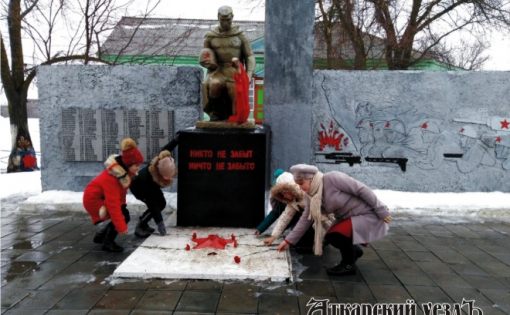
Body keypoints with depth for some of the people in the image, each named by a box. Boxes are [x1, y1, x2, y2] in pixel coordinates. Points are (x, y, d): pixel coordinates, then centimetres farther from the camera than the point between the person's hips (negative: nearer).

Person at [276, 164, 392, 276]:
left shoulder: (332, 178, -22)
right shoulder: (315, 197, 2)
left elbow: (362, 189, -21)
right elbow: (305, 220, 8)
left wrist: (381, 211, -18)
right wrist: (289, 241, 6)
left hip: (368, 215, -9)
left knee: (335, 235, -24)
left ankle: (349, 264, -1)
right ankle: (354, 250, 26)